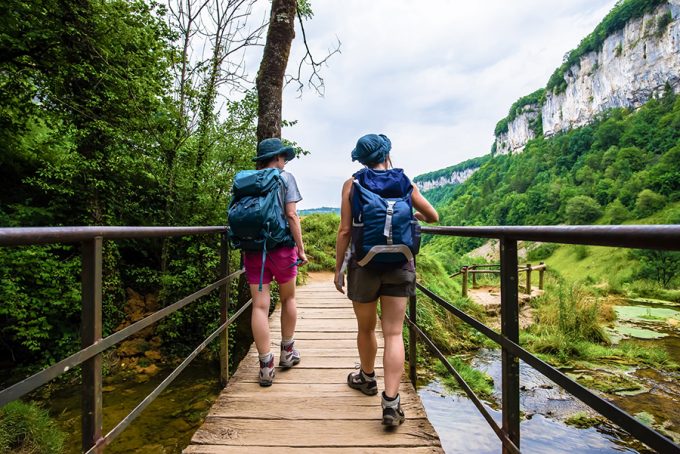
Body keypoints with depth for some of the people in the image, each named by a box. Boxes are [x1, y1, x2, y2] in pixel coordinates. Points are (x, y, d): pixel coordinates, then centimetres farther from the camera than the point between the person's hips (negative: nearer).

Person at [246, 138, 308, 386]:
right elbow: (291, 215, -9)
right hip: (281, 247, -2)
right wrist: (301, 248, -6)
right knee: (288, 299, 16)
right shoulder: (285, 177, -1)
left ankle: (266, 365, 6)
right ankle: (287, 352, 29)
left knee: (260, 305, 2)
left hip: (253, 249, 3)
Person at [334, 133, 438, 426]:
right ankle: (391, 402, -2)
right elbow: (433, 216, 12)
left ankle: (367, 378, 40)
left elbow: (345, 231, -7)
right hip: (399, 267, 1)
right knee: (393, 334, 3)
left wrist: (338, 268, 0)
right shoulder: (404, 182, 3)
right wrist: (415, 215, 33)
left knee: (366, 329, 19)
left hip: (364, 264, -1)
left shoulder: (352, 184, -2)